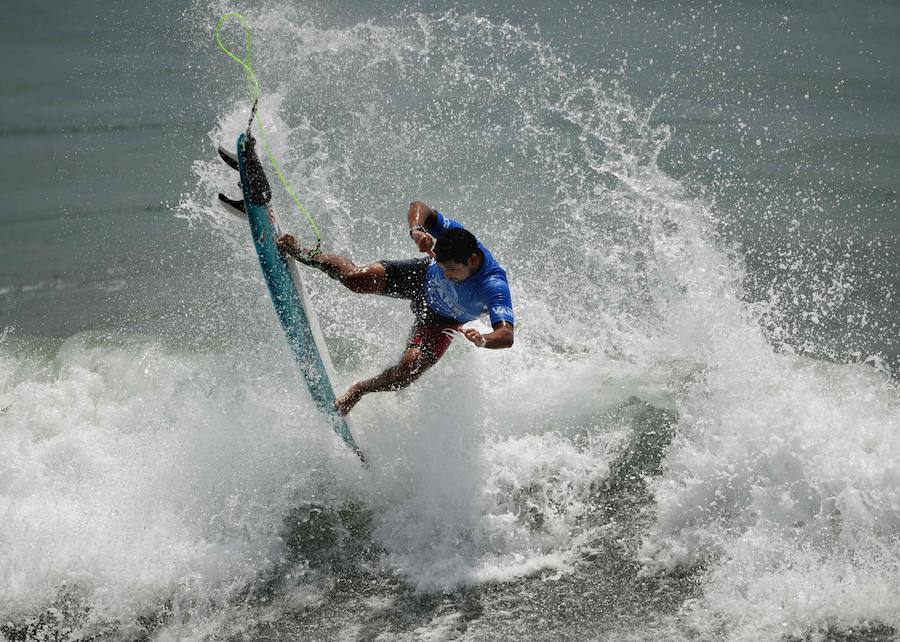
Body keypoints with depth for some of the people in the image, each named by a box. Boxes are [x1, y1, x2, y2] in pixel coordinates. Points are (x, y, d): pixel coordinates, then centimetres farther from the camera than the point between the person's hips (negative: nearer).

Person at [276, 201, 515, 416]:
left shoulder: (494, 286, -42)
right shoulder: (454, 234, -33)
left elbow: (507, 335, -51)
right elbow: (418, 207, -20)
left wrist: (482, 340, -73)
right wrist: (416, 230, -43)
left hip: (444, 319, -2)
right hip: (422, 277, 2)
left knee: (410, 367, -25)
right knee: (357, 278, -20)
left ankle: (358, 391, 5)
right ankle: (301, 254, 9)